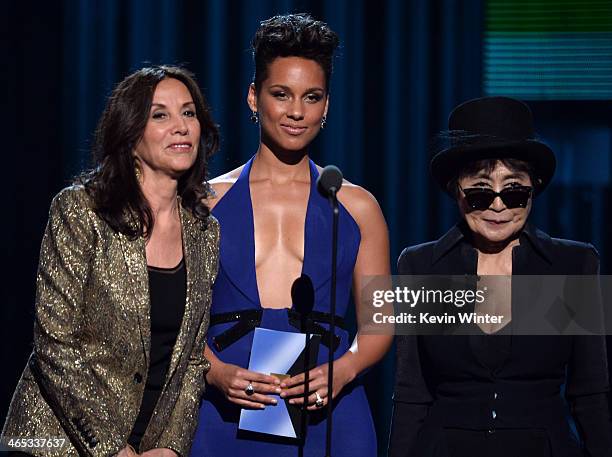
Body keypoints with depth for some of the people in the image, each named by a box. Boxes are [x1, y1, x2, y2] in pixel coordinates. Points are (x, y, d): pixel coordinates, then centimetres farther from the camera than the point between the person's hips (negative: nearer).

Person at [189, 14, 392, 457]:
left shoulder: (357, 206, 8)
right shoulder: (208, 201, 7)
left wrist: (343, 370, -11)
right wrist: (216, 372, -12)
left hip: (328, 415, 0)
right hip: (228, 417, 0)